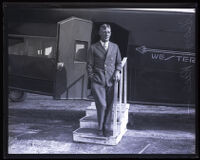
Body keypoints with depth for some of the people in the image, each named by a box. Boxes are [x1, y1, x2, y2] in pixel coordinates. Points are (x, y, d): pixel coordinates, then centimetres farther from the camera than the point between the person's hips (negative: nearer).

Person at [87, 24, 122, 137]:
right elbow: (90, 65, 7)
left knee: (109, 106, 1)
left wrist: (117, 71, -1)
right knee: (102, 105, -12)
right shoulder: (93, 48, 5)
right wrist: (92, 78, -1)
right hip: (98, 82, -2)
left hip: (111, 81, 2)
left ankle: (107, 129, 16)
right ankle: (100, 128, 8)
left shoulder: (115, 47, 12)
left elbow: (119, 62, 18)